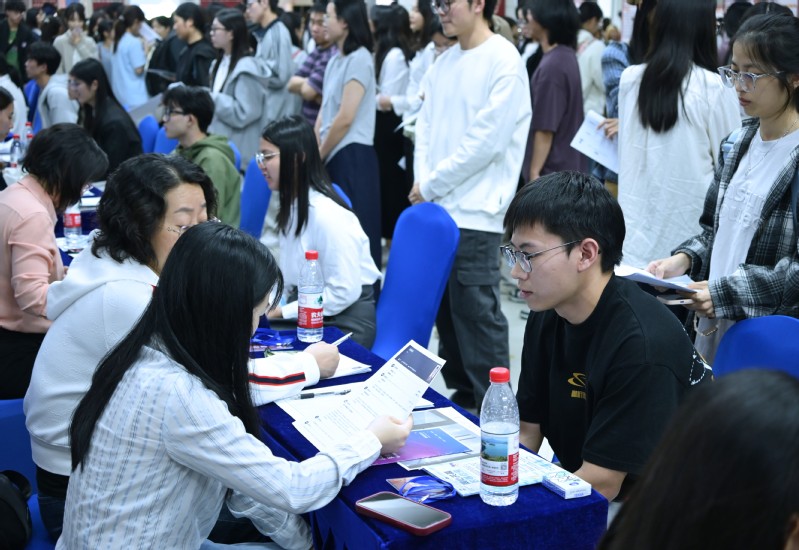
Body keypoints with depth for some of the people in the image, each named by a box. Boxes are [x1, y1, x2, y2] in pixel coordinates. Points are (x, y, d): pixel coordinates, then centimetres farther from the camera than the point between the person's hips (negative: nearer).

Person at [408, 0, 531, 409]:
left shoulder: (503, 61, -9)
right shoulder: (443, 63, 14)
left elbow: (486, 141, -14)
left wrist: (431, 185, -9)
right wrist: (422, 182, -1)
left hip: (474, 214, -7)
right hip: (434, 210, 7)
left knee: (477, 314, -5)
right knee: (445, 310, 11)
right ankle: (458, 395, 23)